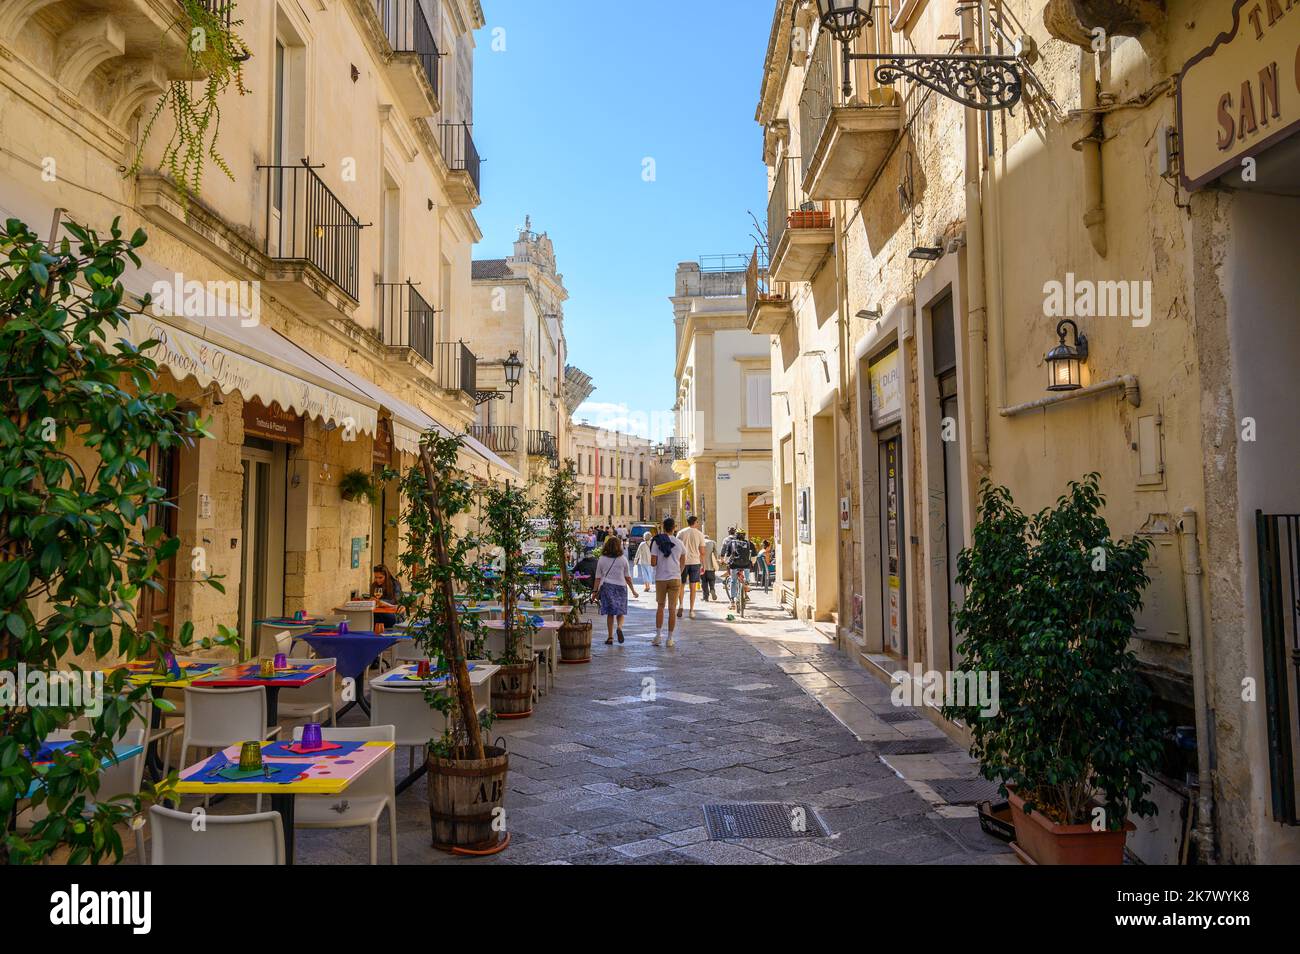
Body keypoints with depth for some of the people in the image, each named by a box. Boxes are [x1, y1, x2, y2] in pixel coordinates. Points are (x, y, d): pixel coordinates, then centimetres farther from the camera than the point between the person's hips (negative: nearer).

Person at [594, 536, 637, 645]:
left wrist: (596, 591, 6)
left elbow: (598, 577, 1)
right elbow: (628, 577, 5)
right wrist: (633, 590, 13)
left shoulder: (601, 560, 2)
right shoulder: (623, 559, 2)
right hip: (620, 586, 0)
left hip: (606, 587, 0)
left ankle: (610, 637, 4)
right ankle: (619, 627, -22)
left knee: (610, 613, 6)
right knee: (620, 613, 7)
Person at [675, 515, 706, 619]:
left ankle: (680, 605, -3)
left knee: (682, 585, 14)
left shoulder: (681, 533, 0)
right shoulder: (699, 534, 1)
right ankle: (692, 610, 6)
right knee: (692, 587, 5)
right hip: (695, 562, 0)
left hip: (683, 562, 0)